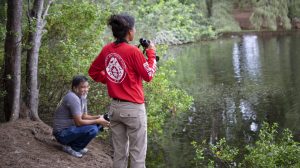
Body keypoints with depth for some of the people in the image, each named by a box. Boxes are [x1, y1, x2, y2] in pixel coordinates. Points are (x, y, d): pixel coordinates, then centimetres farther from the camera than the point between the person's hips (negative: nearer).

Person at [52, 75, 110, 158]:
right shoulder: (73, 98, -22)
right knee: (92, 129, -27)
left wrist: (98, 117, -5)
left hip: (71, 128, 10)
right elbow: (79, 122, -23)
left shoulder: (82, 96, 7)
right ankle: (70, 147, -6)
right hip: (62, 133, -10)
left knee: (99, 124, 5)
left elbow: (84, 116, 11)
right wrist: (98, 121, -18)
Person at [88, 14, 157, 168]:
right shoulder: (133, 51, -16)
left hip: (114, 107, 6)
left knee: (119, 154, 16)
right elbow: (148, 76, -7)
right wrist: (151, 54, 4)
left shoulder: (106, 49, 2)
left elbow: (93, 72, 13)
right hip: (133, 108, -6)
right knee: (137, 154, 3)